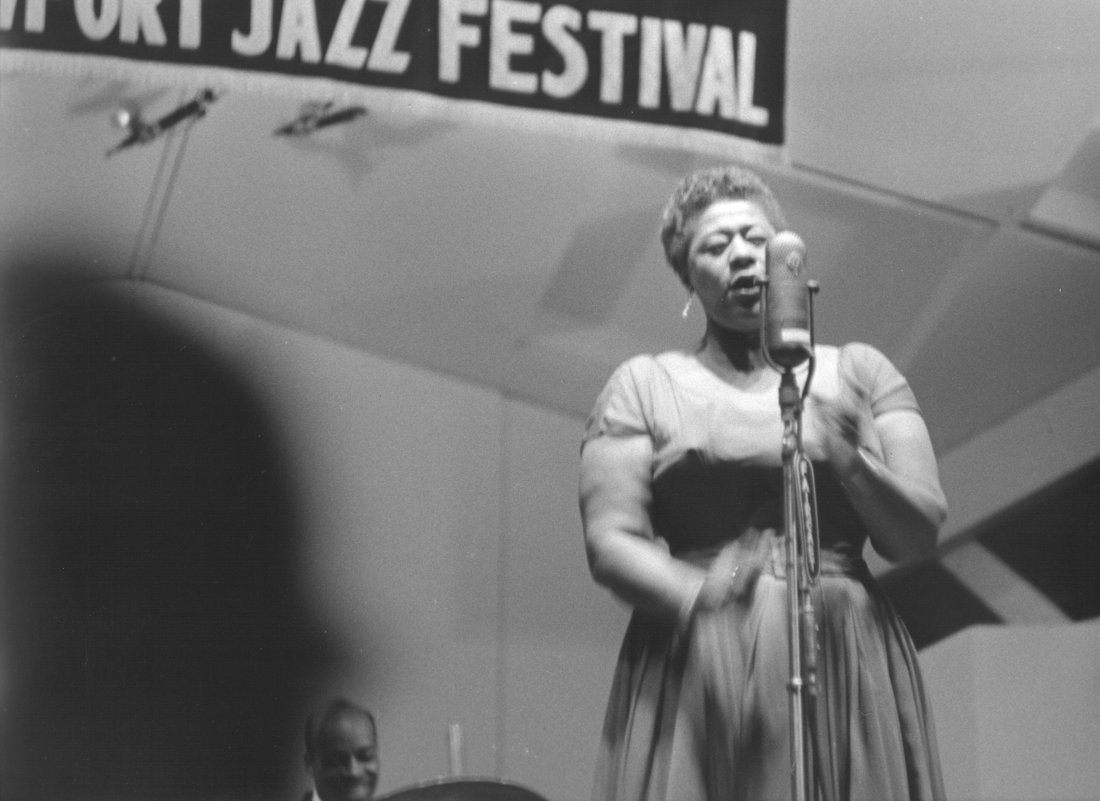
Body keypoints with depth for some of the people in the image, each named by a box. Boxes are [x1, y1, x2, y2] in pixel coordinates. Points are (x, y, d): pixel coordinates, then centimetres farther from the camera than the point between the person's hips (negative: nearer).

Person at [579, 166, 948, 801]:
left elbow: (921, 535, 7)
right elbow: (610, 543, -1)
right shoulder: (645, 385, 10)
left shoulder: (860, 372, 14)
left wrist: (853, 463, -12)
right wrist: (700, 597, -20)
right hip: (695, 678, -1)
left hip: (847, 670, 2)